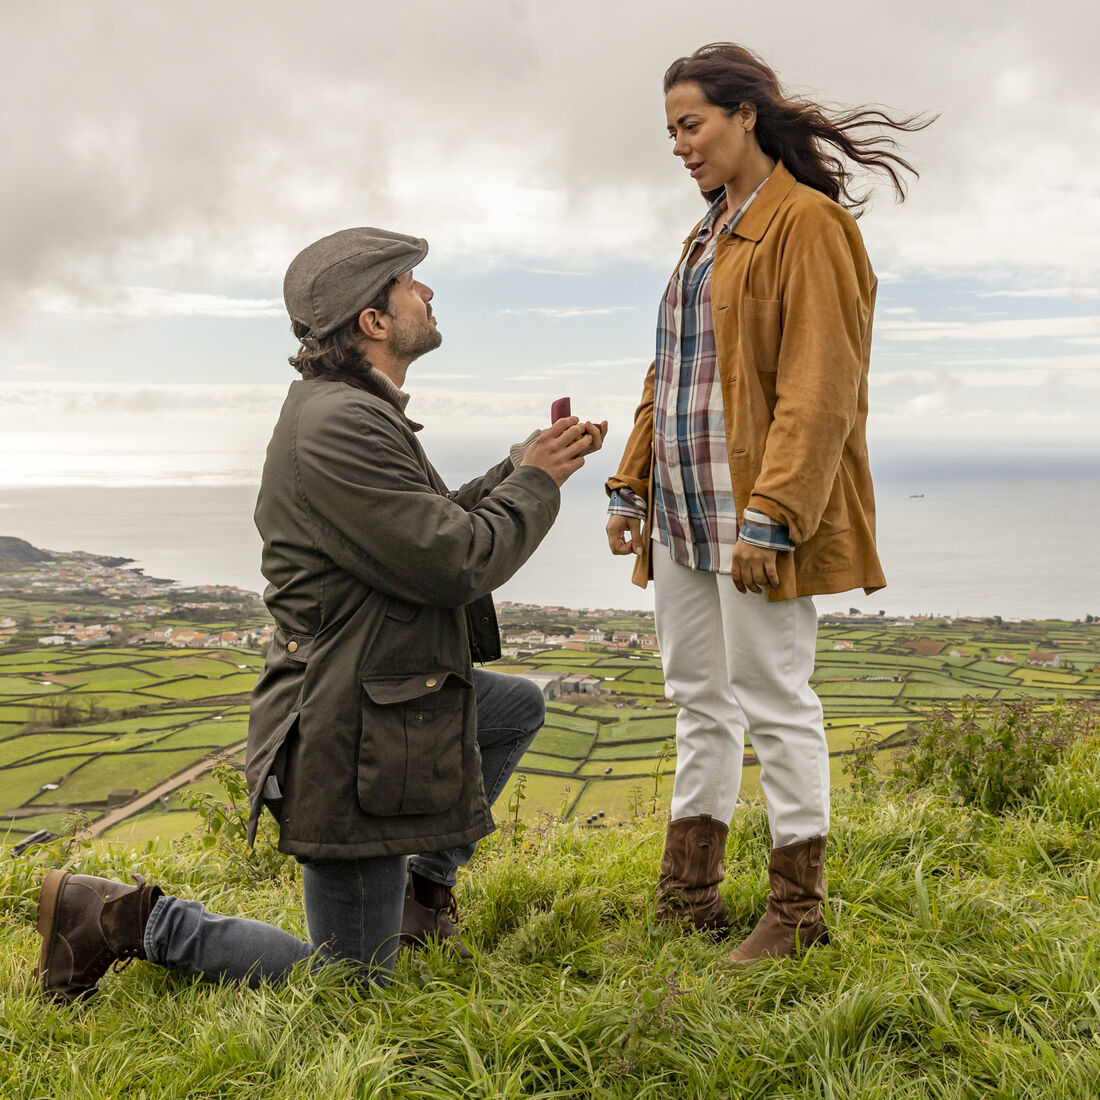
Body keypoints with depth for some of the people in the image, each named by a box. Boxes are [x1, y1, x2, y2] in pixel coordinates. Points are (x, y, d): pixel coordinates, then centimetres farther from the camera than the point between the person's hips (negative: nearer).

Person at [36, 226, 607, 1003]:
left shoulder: (361, 413, 11)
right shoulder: (340, 426, -23)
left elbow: (439, 525, 19)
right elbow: (458, 562, -24)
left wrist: (528, 462, 11)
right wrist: (535, 482, -8)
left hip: (389, 694, 10)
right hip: (352, 739, -10)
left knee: (519, 708, 28)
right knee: (354, 978, 1)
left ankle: (424, 884, 31)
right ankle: (128, 920, 4)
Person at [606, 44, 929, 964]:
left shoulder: (807, 222, -9)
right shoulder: (709, 233, 18)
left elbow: (818, 388, -17)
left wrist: (770, 515, -23)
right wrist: (633, 483, 15)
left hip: (756, 513, -9)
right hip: (687, 509, 9)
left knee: (773, 699, -2)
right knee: (698, 698, 13)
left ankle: (798, 912, 11)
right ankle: (688, 898, 24)